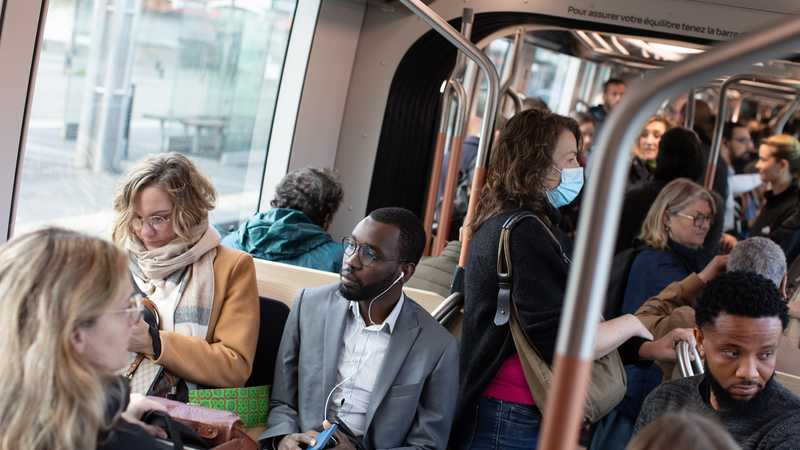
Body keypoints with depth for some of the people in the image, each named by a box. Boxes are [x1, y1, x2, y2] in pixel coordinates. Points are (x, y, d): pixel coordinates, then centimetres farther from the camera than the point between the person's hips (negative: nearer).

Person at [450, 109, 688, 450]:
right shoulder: (524, 232, -18)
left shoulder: (503, 222, 11)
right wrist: (634, 323, -7)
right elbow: (561, 344, -22)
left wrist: (649, 349, 2)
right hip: (514, 419, -9)